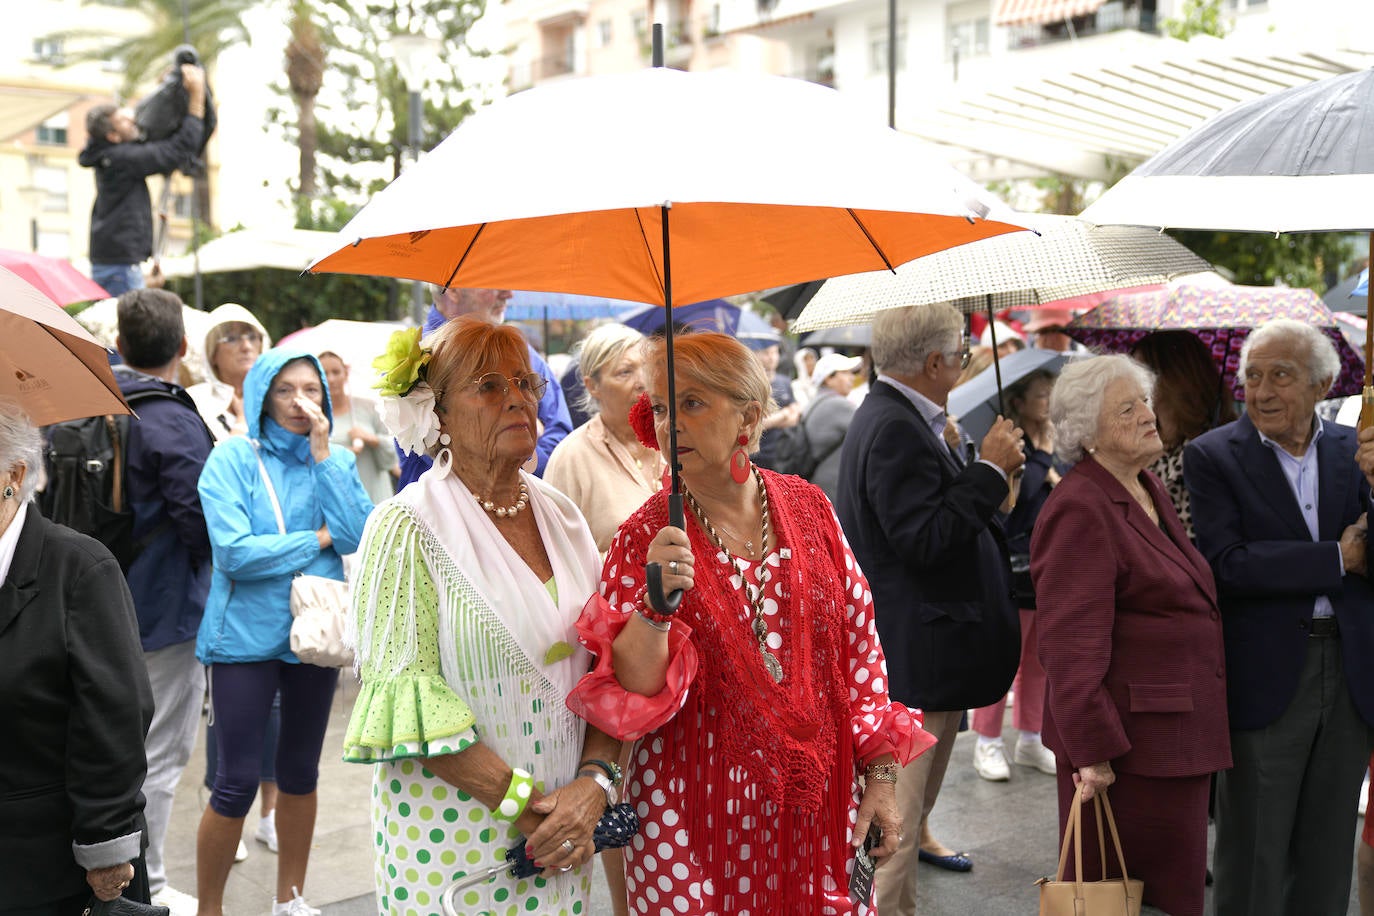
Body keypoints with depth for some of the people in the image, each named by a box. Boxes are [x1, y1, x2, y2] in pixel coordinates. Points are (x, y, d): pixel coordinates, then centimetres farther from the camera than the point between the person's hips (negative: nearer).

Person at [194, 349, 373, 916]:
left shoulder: (337, 460, 4)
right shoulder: (232, 458, -8)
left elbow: (357, 536, -12)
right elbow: (235, 552, -19)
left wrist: (322, 454, -13)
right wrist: (318, 539, -10)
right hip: (247, 634, -4)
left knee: (300, 772, 15)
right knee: (238, 781, -1)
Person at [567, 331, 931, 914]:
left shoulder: (807, 508, 0)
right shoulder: (646, 538, -7)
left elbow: (859, 644, 5)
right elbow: (629, 696, -13)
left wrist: (880, 777, 5)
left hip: (818, 798, 3)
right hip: (699, 818, -2)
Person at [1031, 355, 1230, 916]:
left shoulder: (1147, 490, 12)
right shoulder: (1080, 510, -18)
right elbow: (1072, 649, -22)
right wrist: (1093, 752, -23)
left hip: (1180, 736, 9)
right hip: (1131, 743, -9)